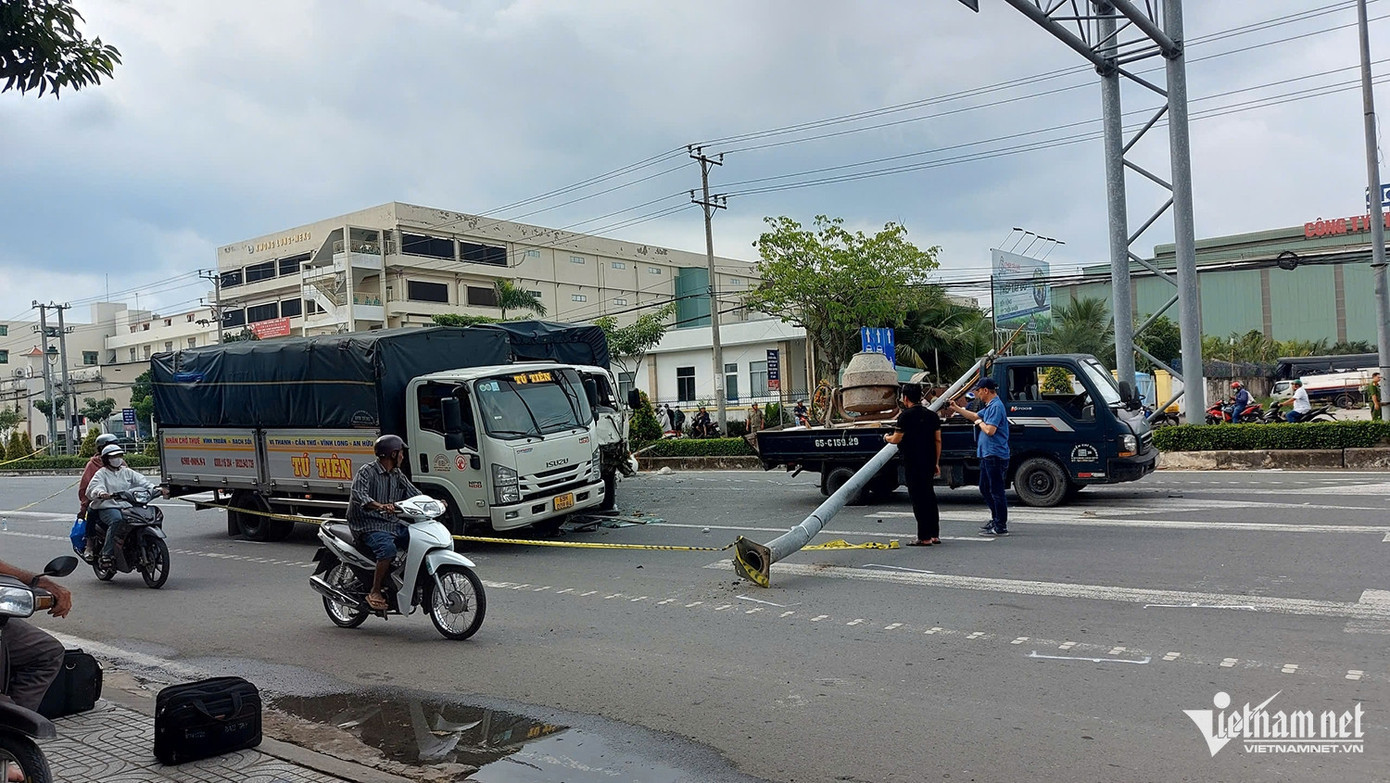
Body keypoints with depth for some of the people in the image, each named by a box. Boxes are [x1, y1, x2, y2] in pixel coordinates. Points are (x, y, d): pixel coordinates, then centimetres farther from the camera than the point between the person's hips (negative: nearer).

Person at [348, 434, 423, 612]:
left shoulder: (397, 475, 17)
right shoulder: (367, 471, -7)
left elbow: (415, 494, 14)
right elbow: (358, 494, -24)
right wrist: (380, 506, -41)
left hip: (393, 524, 8)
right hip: (369, 525, -7)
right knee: (388, 548, -33)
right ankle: (375, 592, -21)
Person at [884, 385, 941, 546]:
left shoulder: (906, 415, -11)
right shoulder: (932, 415, 10)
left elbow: (897, 439, -11)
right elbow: (938, 440, 10)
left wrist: (887, 438, 11)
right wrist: (936, 463, 15)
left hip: (913, 463, -7)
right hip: (929, 462, 7)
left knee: (918, 498, -3)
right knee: (929, 497, 15)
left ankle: (924, 538, -3)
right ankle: (935, 535, 19)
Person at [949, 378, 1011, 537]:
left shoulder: (996, 406, -18)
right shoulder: (989, 406, 15)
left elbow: (990, 430, -26)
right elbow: (975, 416, 31)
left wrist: (980, 423, -8)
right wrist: (957, 408, 29)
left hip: (995, 456, -11)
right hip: (987, 455, 11)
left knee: (996, 491, -5)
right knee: (985, 488, 18)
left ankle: (1001, 527, 0)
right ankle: (996, 519, 27)